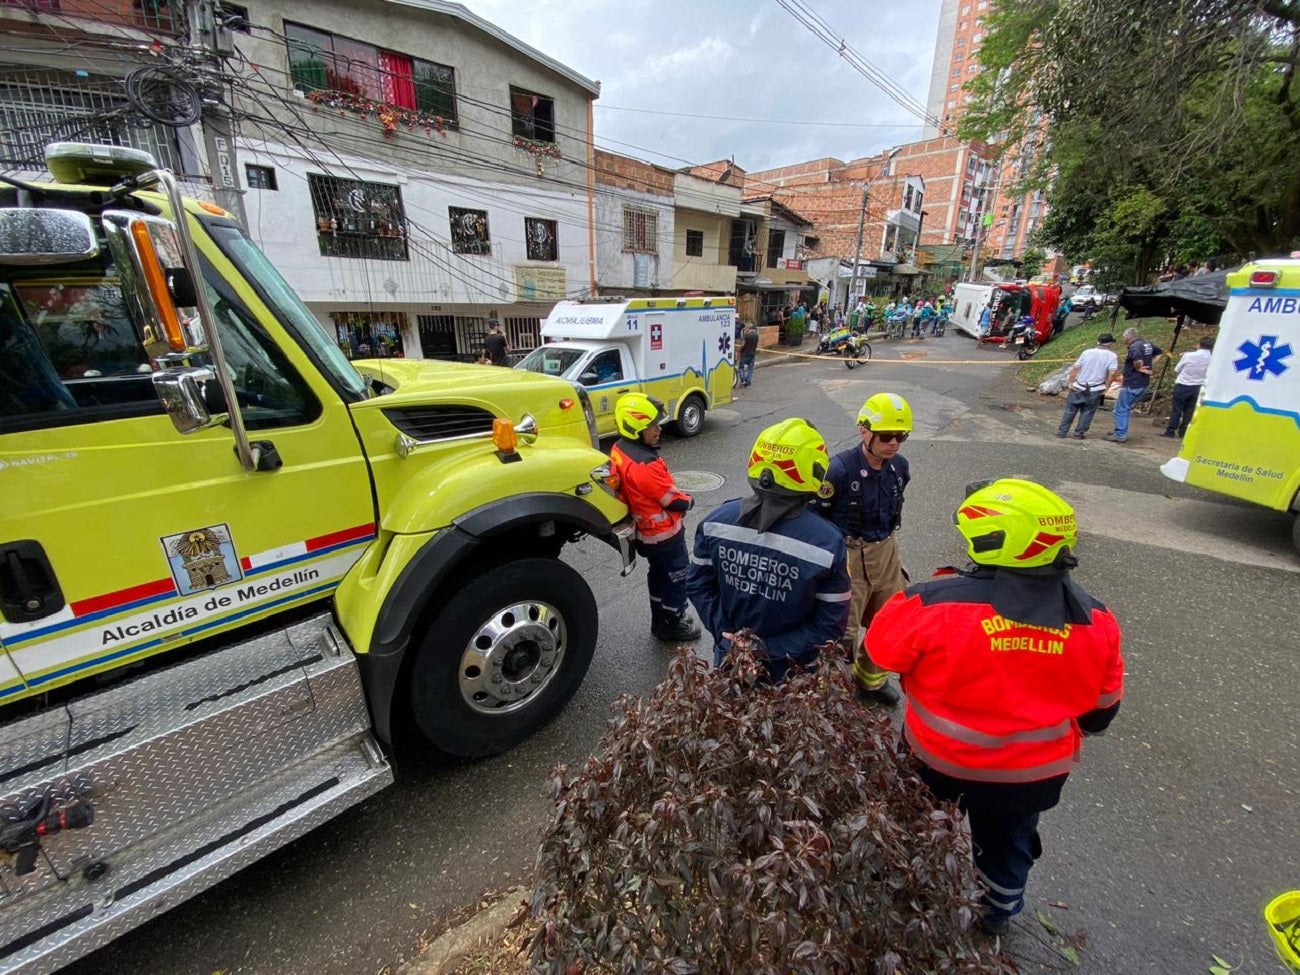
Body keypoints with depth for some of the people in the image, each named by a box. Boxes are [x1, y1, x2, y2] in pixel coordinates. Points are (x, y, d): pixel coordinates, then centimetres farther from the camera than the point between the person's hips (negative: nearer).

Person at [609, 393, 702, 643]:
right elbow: (674, 501, -24)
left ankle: (660, 621, 41)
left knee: (659, 575, 25)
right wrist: (689, 501, -2)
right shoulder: (645, 466, -34)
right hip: (664, 534, -9)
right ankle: (672, 626, 30)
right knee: (676, 578, 12)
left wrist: (678, 497, 7)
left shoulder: (618, 450, -5)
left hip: (645, 533, 9)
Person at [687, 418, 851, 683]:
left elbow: (698, 585, -8)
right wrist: (773, 650, -15)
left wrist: (725, 633, -6)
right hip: (789, 671, -2)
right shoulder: (826, 541, -26)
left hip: (730, 657, 2)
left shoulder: (717, 521, -17)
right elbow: (831, 623, -19)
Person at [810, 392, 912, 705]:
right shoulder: (840, 469, -23)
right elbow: (816, 514, -15)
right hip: (849, 557, -7)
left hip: (886, 553, 7)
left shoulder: (899, 467, -2)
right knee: (842, 631, 5)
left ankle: (870, 680, 46)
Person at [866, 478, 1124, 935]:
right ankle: (999, 914, 60)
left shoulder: (937, 602, -32)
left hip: (941, 763, -3)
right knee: (1009, 843, 34)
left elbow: (880, 651, -15)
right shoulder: (1095, 620, -15)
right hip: (1036, 773, 4)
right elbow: (1100, 710, -1)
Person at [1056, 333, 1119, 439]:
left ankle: (1062, 431, 10)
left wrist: (1070, 382, -1)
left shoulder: (1087, 352, 0)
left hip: (1078, 387, 1)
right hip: (1095, 390, -1)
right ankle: (1079, 433, 12)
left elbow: (1075, 368, -5)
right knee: (1087, 412, 11)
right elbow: (1113, 373, -13)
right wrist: (1106, 387, -4)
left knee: (1070, 410, 8)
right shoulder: (1112, 356, -4)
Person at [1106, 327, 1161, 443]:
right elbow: (1158, 352, 28)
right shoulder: (1147, 344, 11)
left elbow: (1138, 360, -35)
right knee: (1126, 408, 20)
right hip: (1143, 384, 9)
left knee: (1121, 409, -2)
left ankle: (1120, 435, -1)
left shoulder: (1134, 346, -18)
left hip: (1132, 384, -9)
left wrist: (1138, 368, -16)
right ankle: (1121, 431, 25)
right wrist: (1149, 363, 19)